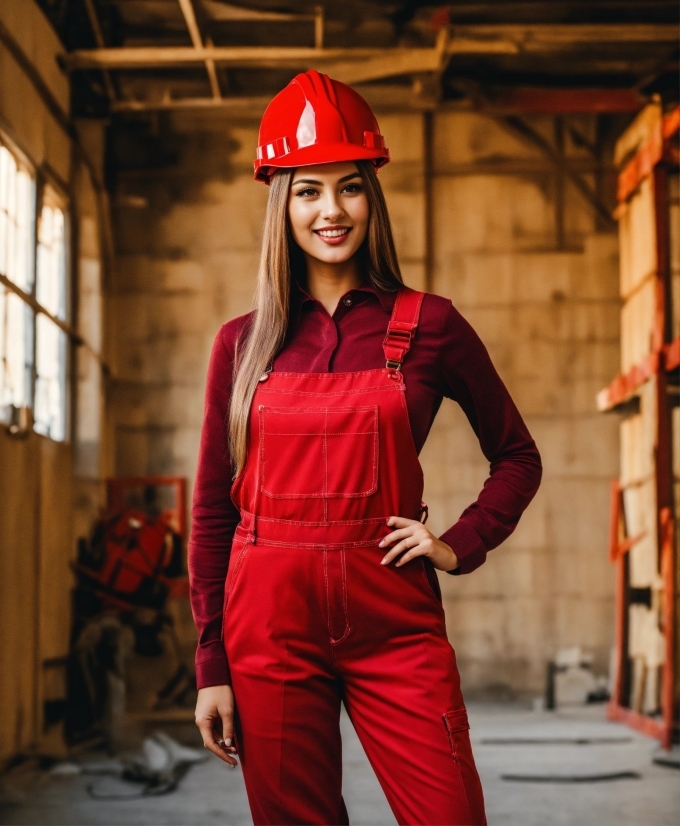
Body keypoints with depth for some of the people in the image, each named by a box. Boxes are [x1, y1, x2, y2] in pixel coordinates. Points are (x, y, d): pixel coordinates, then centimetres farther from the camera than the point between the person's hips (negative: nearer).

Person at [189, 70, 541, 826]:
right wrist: (211, 666, 4)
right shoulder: (243, 344, 6)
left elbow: (517, 457, 14)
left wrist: (460, 545, -1)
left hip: (393, 620, -1)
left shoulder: (428, 326, 3)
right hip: (269, 619, 1)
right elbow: (212, 510, 8)